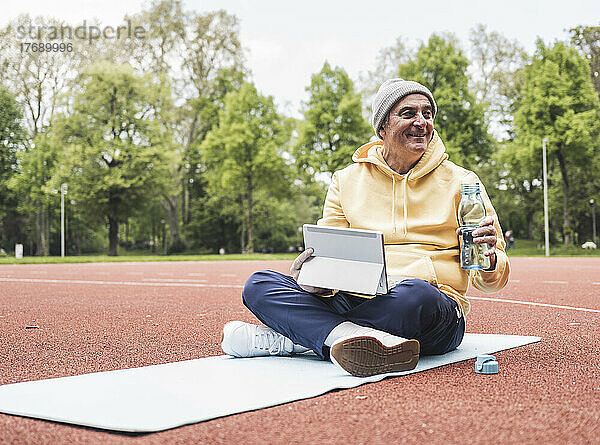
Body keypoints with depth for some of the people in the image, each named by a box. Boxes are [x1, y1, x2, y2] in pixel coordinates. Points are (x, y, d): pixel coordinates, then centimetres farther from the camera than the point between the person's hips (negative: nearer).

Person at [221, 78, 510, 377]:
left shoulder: (460, 183, 9)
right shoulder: (346, 181, 14)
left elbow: (490, 279, 7)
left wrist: (489, 261, -19)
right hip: (354, 301, 3)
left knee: (417, 293, -39)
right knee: (259, 285, -15)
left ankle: (287, 340, -25)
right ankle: (347, 337, -41)